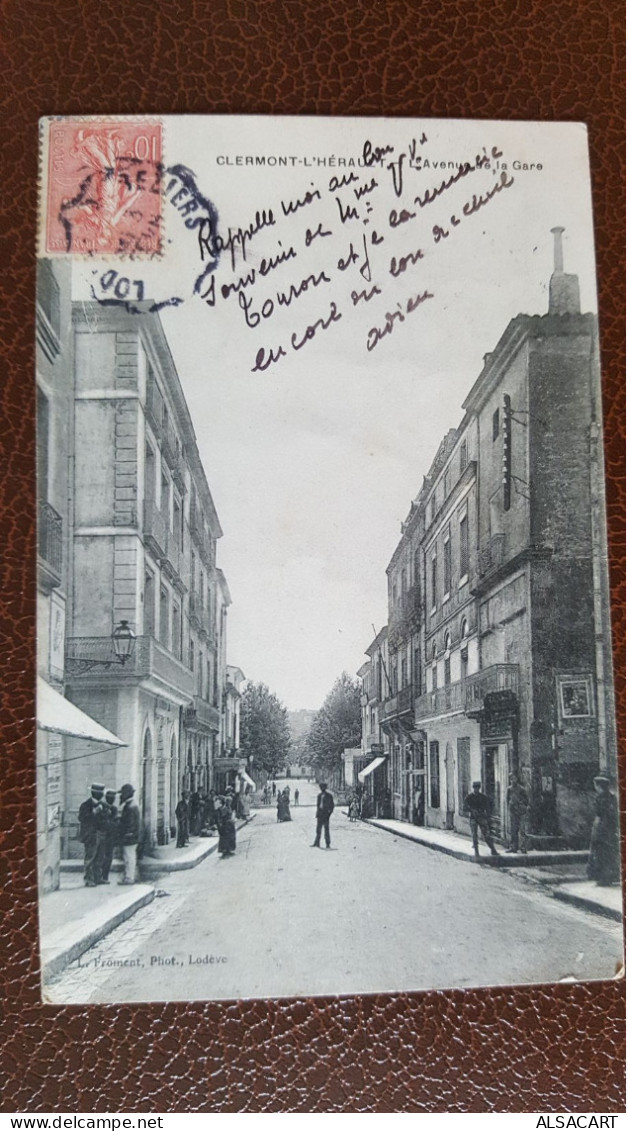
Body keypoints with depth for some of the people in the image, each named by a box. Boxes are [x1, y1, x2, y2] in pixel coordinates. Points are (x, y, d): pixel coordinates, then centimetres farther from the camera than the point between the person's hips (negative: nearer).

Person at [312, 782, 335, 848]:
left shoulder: (329, 796, -4)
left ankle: (328, 844, 2)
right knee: (318, 830, 7)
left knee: (326, 829, -3)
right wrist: (317, 814, 11)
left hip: (325, 815, -6)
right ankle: (317, 843, 11)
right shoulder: (319, 795, 13)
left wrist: (329, 813, -11)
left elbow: (332, 805, -3)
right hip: (320, 814, 6)